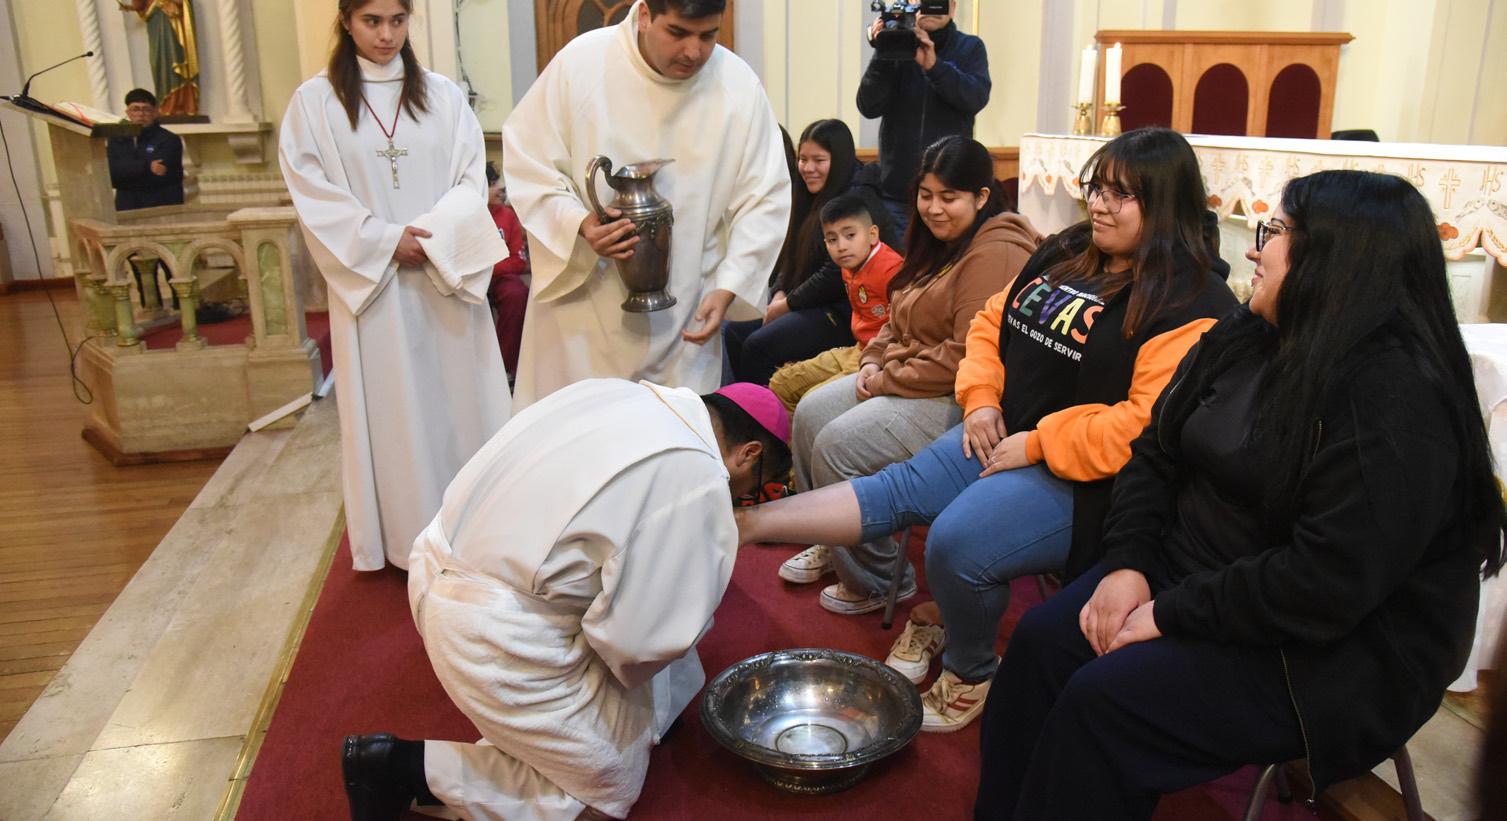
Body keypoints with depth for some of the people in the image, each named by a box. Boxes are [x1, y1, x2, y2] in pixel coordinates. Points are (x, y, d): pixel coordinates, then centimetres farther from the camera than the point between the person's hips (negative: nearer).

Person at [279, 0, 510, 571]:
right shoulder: (315, 101, 1)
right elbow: (313, 195, -3)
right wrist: (386, 241, -13)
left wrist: (431, 235, -15)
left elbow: (472, 182, 1)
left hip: (447, 277, 2)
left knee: (457, 396, 6)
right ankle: (407, 534, 13)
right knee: (390, 406, 4)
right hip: (371, 279, -2)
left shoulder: (443, 95, 6)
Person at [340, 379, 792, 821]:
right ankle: (405, 766, 5)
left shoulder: (619, 394, 3)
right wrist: (633, 673, 3)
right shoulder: (696, 480, -20)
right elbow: (637, 642, -19)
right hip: (495, 637, -9)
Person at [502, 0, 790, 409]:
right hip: (583, 302, 0)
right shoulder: (580, 63, -10)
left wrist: (728, 288, -13)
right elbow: (527, 161, -3)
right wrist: (578, 223, -21)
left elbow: (764, 201, -2)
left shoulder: (740, 87, -6)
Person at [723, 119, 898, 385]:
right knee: (735, 331, -3)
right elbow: (791, 256, 17)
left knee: (759, 345, -24)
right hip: (813, 303, 10)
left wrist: (787, 304, -11)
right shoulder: (815, 197, 16)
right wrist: (779, 295, -2)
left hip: (847, 312, -9)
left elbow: (837, 275, -20)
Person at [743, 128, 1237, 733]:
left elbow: (1151, 424, -25)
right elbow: (992, 322, 22)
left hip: (1079, 479, -8)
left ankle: (969, 674, 1)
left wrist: (1036, 443, -20)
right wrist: (981, 399, 5)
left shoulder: (1192, 307, -14)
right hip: (1002, 442, 8)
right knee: (871, 499, -7)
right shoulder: (1064, 254, 12)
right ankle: (933, 617, 16)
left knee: (957, 538, -28)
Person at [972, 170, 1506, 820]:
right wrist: (1127, 564, -8)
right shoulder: (1243, 340, 5)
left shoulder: (1397, 399, -23)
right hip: (1187, 572, 8)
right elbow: (1155, 455, 7)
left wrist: (1170, 615, -21)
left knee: (1104, 697, -23)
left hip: (1328, 653, -8)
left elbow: (1325, 583, -28)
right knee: (1041, 641, -9)